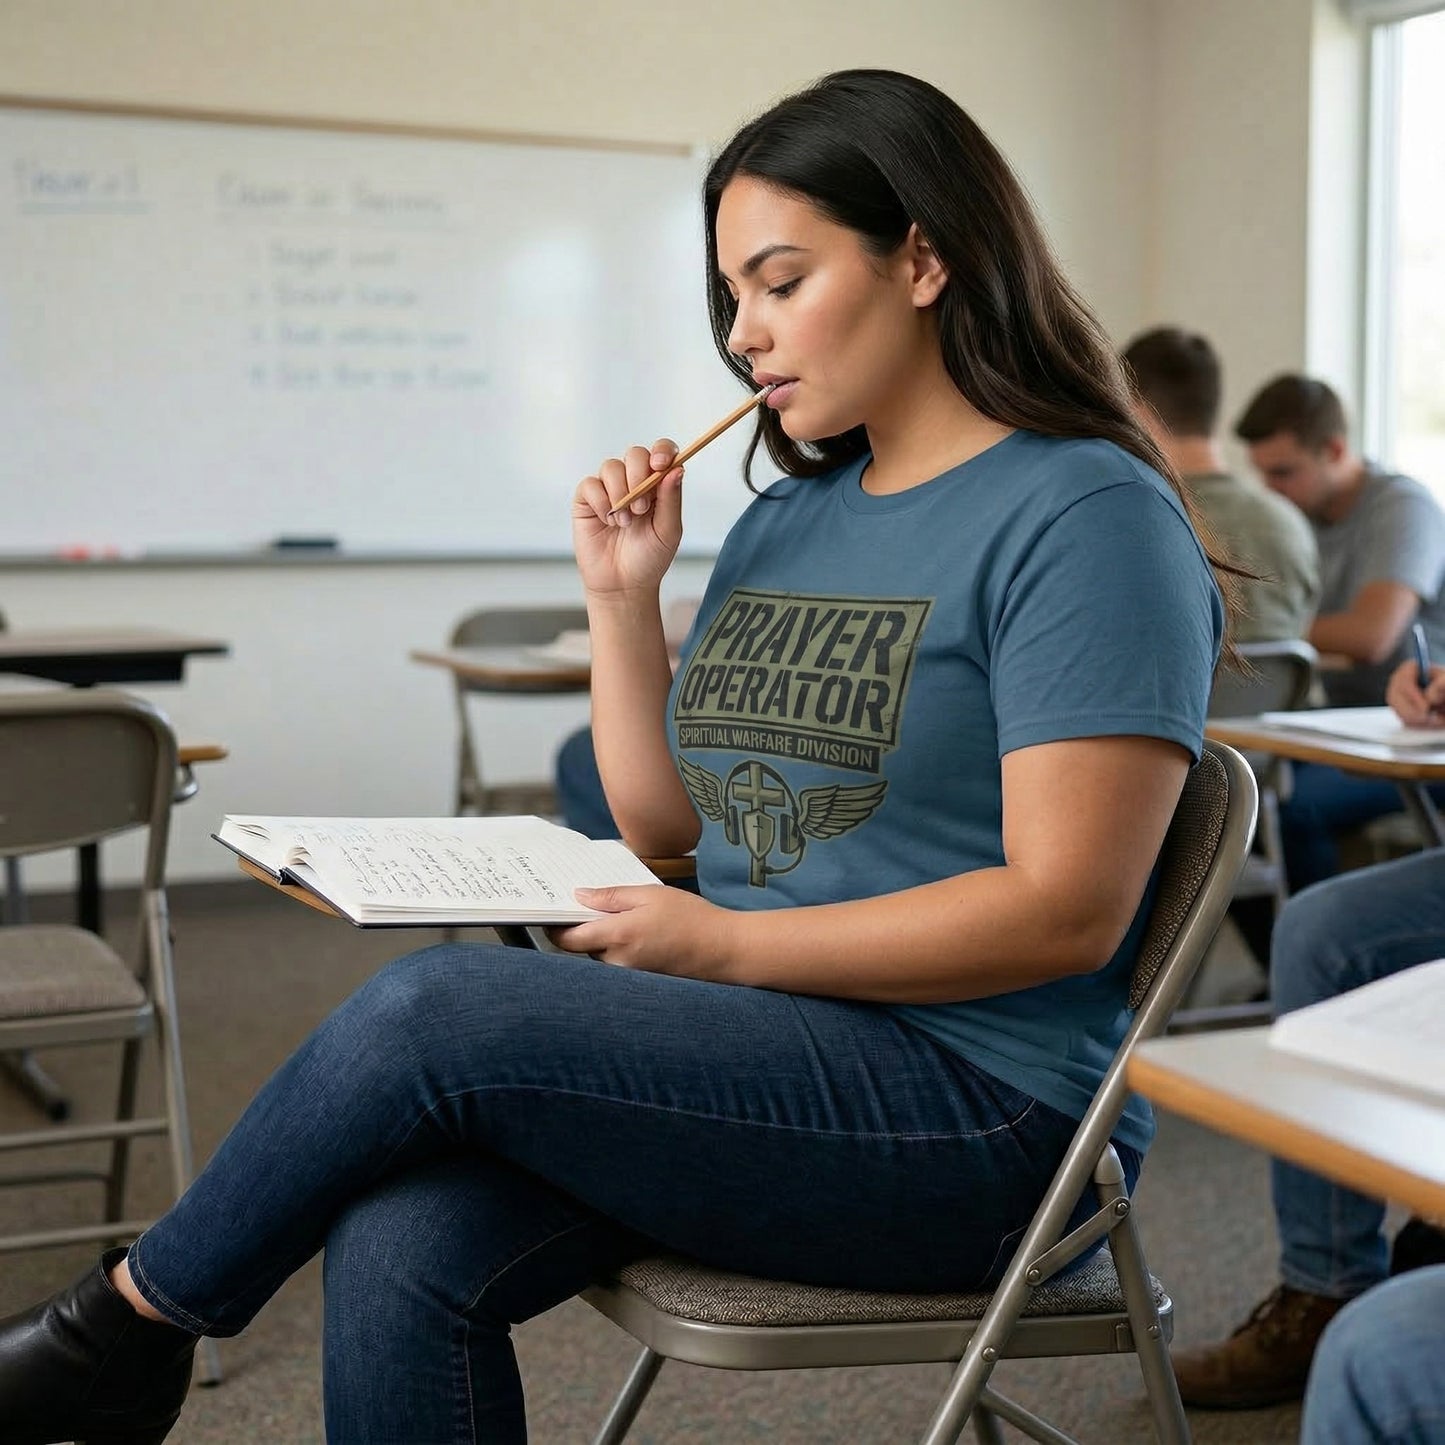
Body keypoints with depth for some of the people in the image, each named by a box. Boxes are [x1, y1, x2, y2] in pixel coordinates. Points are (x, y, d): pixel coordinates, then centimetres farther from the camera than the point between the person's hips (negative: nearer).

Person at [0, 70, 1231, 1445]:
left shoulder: (1085, 515, -9)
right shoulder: (786, 521, 15)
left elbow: (1066, 910, -16)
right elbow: (664, 821, 19)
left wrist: (725, 942, -14)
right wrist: (623, 598, 6)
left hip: (975, 1109, -7)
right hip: (752, 1051, 7)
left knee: (434, 1007, -22)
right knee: (404, 1248, -20)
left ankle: (125, 1322, 2)